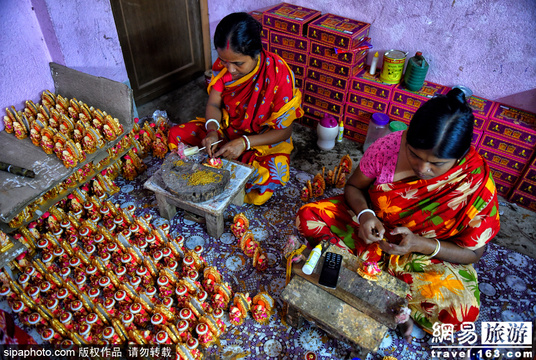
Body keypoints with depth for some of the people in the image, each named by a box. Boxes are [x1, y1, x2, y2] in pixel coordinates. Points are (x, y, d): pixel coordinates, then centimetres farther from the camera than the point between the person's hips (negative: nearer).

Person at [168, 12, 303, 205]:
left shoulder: (278, 74, -27)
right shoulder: (223, 64, -13)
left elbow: (284, 131, -20)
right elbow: (213, 104, -4)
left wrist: (245, 143, -31)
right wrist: (212, 129, -27)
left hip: (264, 140, -4)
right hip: (226, 129, 5)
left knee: (269, 178, -33)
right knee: (176, 134, -8)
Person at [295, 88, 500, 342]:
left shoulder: (477, 185, -25)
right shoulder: (390, 146, -23)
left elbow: (471, 253, -12)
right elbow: (353, 186, -5)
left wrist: (421, 244, -30)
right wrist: (364, 213, -27)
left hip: (427, 257, -2)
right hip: (374, 227, 3)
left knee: (461, 312, -29)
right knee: (308, 217, -18)